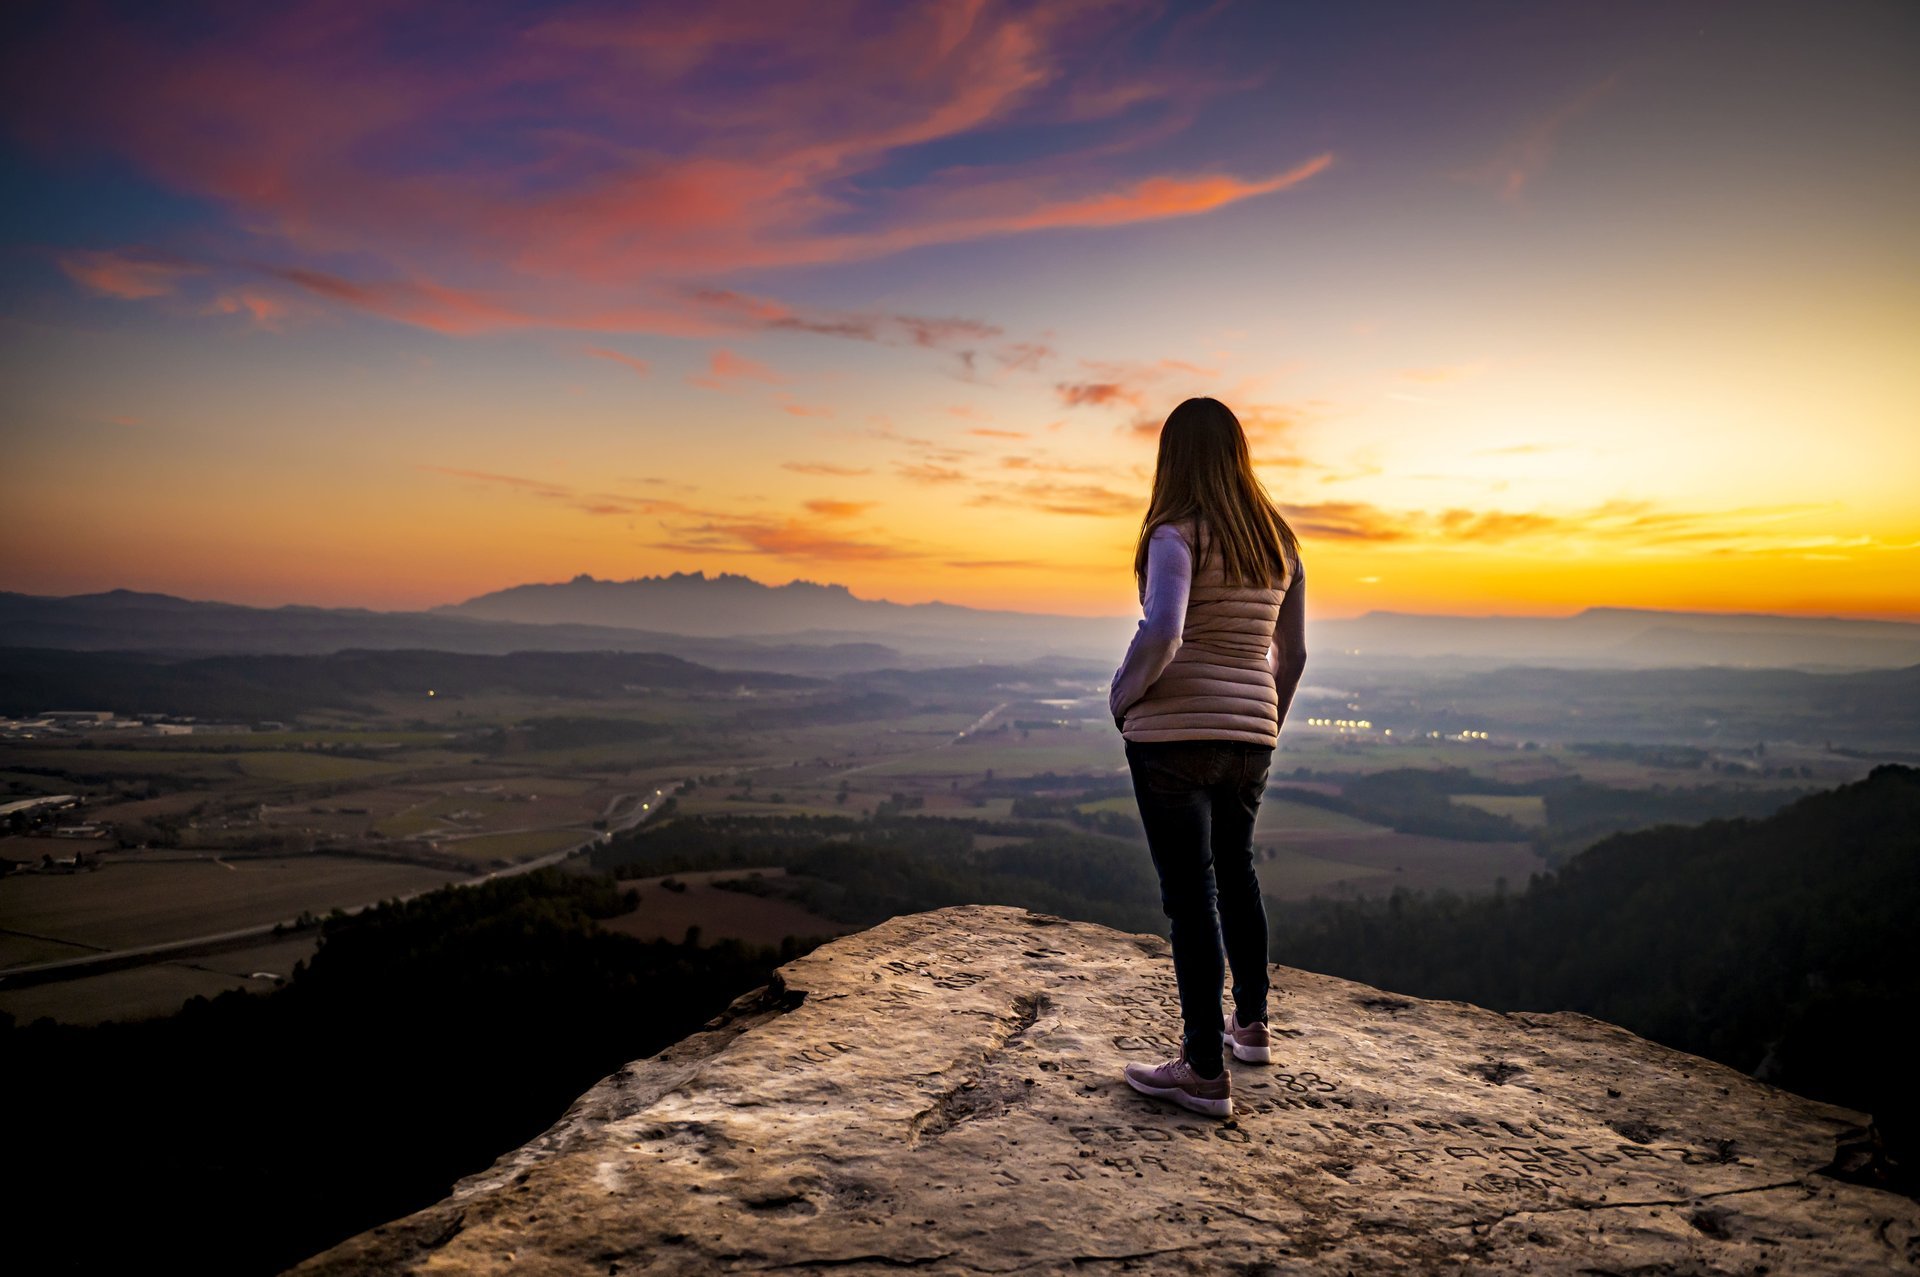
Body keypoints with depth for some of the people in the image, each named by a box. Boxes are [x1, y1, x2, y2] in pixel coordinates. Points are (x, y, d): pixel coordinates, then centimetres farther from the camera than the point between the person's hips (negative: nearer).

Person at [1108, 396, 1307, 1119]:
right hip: (1248, 735, 7)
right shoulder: (1278, 541, 9)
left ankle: (1205, 1072, 8)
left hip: (1173, 734, -7)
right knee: (1236, 873, 23)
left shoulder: (1177, 535, -12)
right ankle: (1252, 1024, 37)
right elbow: (1292, 653, 14)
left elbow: (1160, 636, -26)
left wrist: (1121, 696, -9)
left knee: (1190, 894, 0)